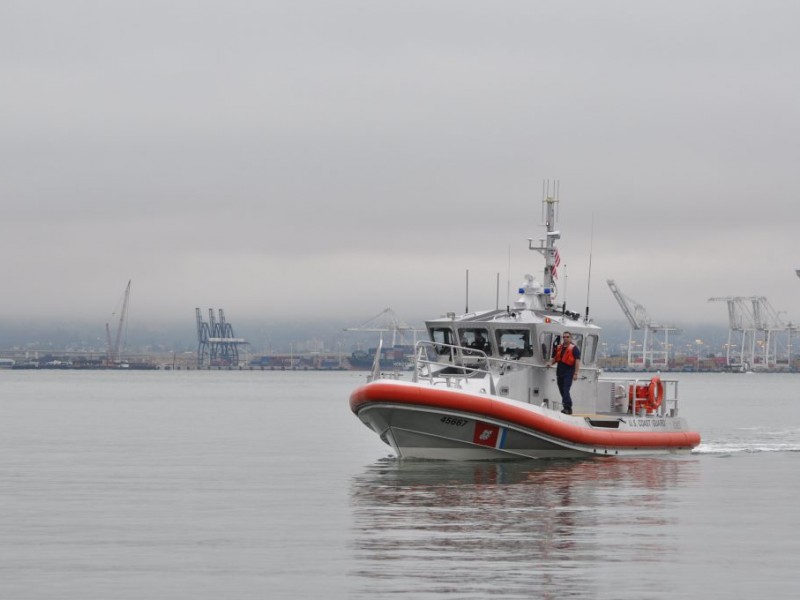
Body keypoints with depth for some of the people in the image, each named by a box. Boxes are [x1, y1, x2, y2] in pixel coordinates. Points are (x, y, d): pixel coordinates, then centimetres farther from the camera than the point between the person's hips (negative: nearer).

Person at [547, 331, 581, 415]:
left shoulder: (574, 348, -5)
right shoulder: (559, 348, 15)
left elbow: (577, 361, -10)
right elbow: (554, 358, 24)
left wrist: (575, 374, -17)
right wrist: (550, 363, 1)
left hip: (568, 372, -8)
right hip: (560, 372, 8)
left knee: (565, 390, -17)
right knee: (562, 391, 11)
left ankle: (567, 408, -20)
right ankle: (567, 408, 20)